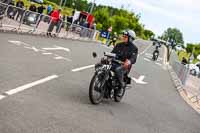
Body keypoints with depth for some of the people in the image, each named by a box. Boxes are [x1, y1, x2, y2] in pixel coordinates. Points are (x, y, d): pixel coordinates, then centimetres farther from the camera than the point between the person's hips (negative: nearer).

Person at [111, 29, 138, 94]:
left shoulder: (134, 48, 0)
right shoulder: (119, 45, 16)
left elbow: (134, 58, -15)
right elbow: (113, 52, 11)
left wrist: (129, 61, -39)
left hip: (124, 65, -5)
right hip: (115, 63, 5)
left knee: (118, 69, -39)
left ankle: (122, 85, -18)